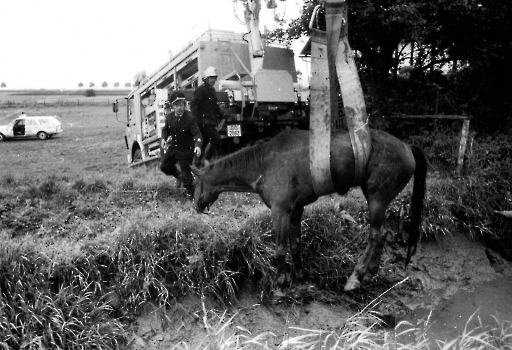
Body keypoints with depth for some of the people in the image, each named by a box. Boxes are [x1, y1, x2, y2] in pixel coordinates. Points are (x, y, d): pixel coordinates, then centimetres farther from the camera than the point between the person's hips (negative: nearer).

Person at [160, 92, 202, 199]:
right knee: (164, 166, 15)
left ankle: (190, 194, 22)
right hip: (173, 147, 6)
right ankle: (179, 176, 42)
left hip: (186, 150, -6)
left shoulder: (190, 119, -22)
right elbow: (166, 129, 11)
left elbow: (197, 134, -28)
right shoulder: (170, 117, -4)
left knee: (186, 173, 1)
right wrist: (163, 139, -8)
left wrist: (198, 145, -47)